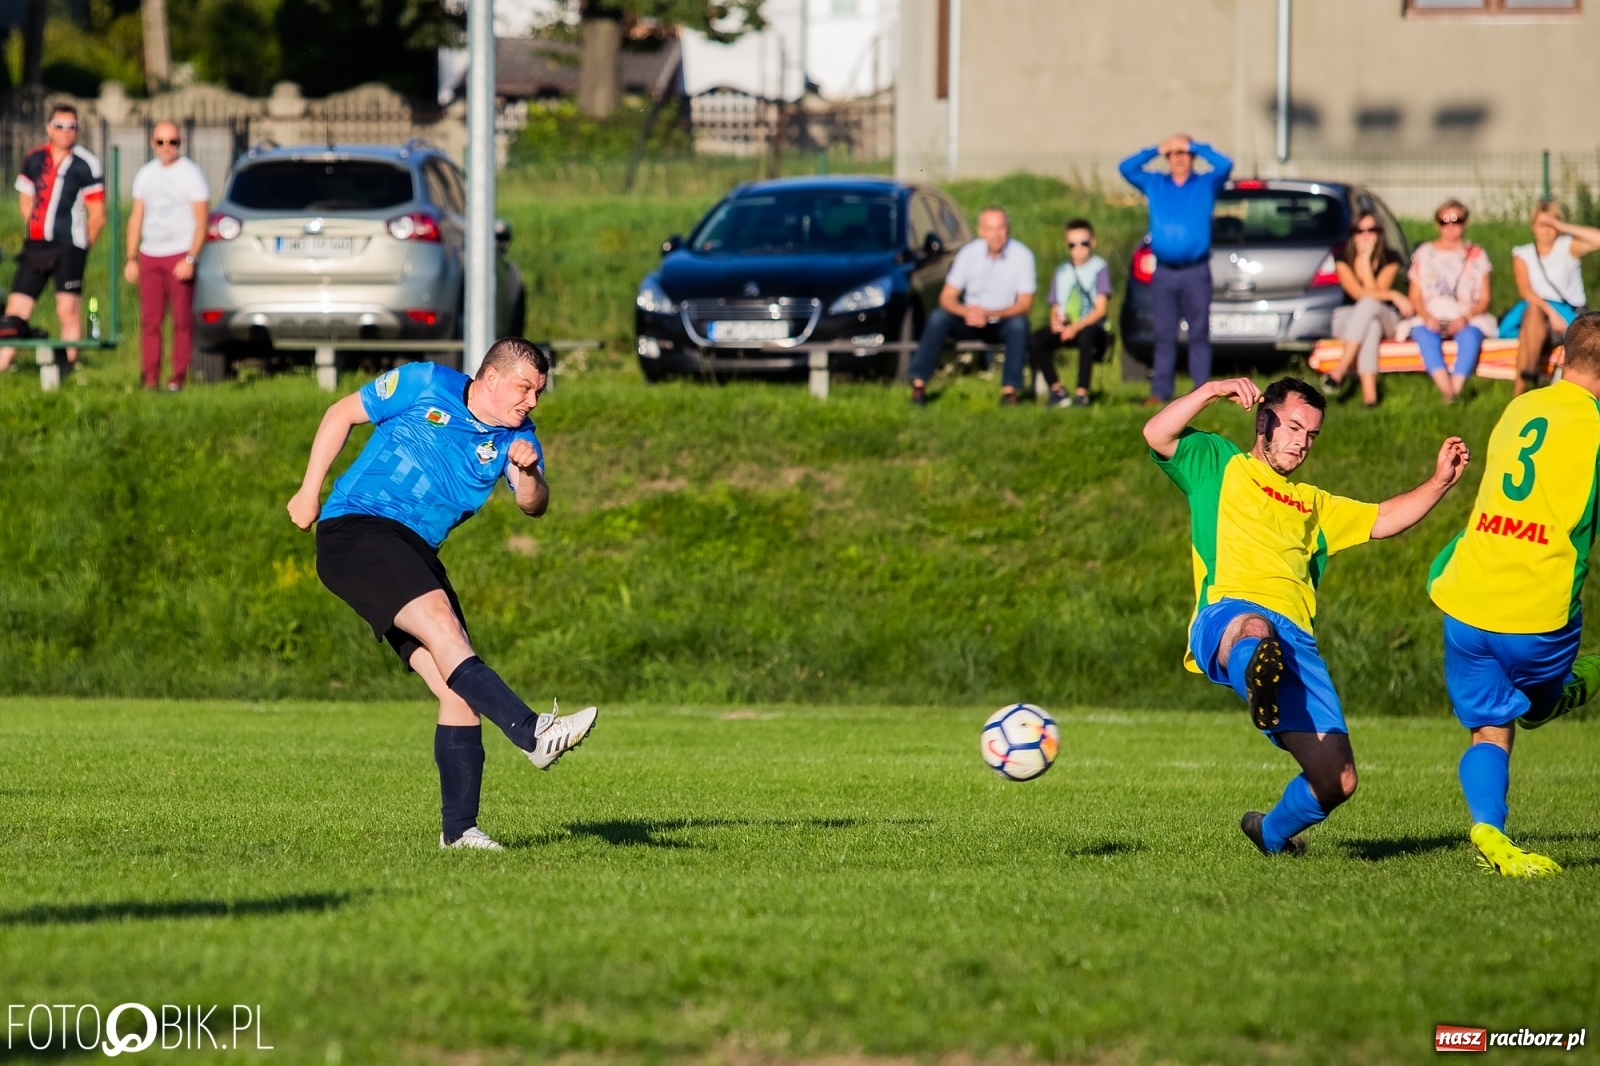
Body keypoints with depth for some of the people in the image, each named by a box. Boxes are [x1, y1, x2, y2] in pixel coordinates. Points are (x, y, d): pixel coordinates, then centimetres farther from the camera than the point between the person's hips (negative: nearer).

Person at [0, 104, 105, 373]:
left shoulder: (85, 164, -4)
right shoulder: (33, 159, 10)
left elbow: (97, 215, -1)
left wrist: (80, 245, 1)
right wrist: (34, 230, 13)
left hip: (69, 247, -5)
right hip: (35, 246, 5)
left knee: (67, 310, -11)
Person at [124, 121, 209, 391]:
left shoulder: (190, 174, -1)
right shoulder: (146, 174, 14)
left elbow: (201, 221, -4)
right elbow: (136, 217, 19)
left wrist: (190, 259, -13)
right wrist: (131, 258, 11)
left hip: (179, 256, -4)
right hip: (149, 256, 4)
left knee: (182, 320, -6)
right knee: (149, 321, -1)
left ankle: (178, 379, -4)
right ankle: (150, 379, 1)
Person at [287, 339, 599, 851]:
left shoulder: (516, 436, 8)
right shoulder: (424, 385, -3)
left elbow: (533, 505, -7)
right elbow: (341, 414, 7)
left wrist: (528, 473, -29)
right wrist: (310, 491, 5)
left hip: (415, 555, 7)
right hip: (354, 528, -7)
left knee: (458, 688, -4)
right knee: (441, 621, -29)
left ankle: (459, 828, 1)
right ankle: (533, 733, -42)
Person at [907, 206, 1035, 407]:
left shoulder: (1022, 255, -13)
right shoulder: (969, 253, -8)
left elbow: (1025, 304, -14)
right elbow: (947, 298, -8)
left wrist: (990, 314, -30)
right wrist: (966, 312, -31)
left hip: (1002, 324, -2)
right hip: (971, 322, 2)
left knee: (1019, 324, -34)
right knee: (937, 317, -25)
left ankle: (1010, 390, -32)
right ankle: (919, 383, -26)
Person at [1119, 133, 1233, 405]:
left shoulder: (1206, 184, 7)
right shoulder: (1154, 184, 15)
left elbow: (1225, 165, -9)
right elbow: (1125, 168, 7)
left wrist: (1194, 146, -4)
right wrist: (1156, 150, 0)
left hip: (1196, 272, -2)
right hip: (1164, 272, 2)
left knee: (1199, 334, -2)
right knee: (1164, 335, 2)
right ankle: (1160, 392, 3)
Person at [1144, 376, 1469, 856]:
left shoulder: (1312, 505, 39)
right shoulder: (1218, 465, 23)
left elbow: (1383, 520, 35)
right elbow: (1157, 435, 7)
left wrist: (1440, 482, 22)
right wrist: (1213, 391, -3)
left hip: (1295, 639, 5)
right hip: (1227, 617, -5)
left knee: (1338, 781, -3)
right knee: (1253, 628, -46)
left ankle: (1272, 833, 25)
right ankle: (1258, 676, -81)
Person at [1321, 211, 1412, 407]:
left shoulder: (1388, 260, -1)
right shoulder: (1344, 258, -1)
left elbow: (1372, 290, -15)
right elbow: (1356, 292, -14)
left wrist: (1366, 258, -16)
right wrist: (1394, 295, -20)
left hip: (1384, 318, 0)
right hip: (1348, 319, 0)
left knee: (1368, 305, -38)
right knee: (1371, 327, -38)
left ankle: (1340, 371, -47)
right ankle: (1369, 393, -51)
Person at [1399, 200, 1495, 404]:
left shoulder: (1476, 255, 13)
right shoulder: (1424, 254, 15)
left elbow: (1484, 299, 7)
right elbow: (1415, 297, 9)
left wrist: (1466, 317, -13)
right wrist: (1427, 317, -12)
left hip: (1468, 317, 0)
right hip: (1431, 317, 0)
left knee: (1470, 335, -35)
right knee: (1425, 336, -35)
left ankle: (1455, 388, -50)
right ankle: (1447, 390, -52)